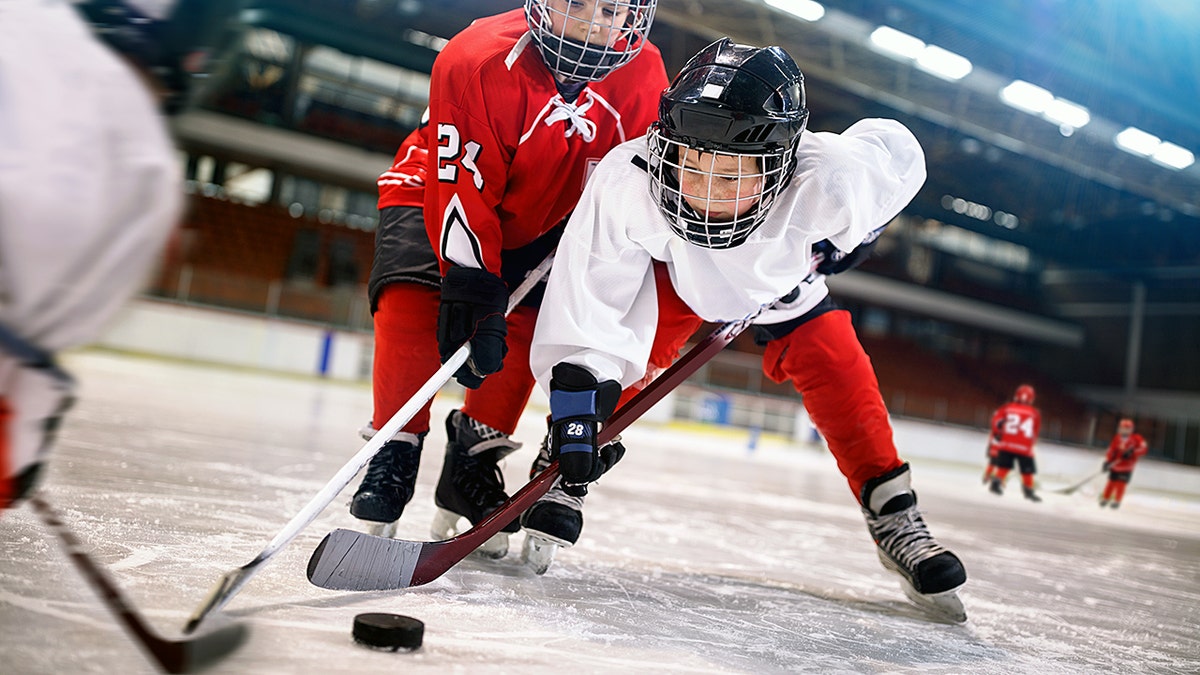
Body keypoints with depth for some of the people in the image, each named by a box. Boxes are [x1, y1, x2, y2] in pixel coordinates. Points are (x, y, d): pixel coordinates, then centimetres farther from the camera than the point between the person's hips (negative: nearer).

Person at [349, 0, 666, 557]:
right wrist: (472, 291, -37)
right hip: (433, 192, -3)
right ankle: (395, 449, -9)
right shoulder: (477, 58, -31)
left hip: (539, 225, 4)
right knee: (413, 303, -23)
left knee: (526, 326, -12)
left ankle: (474, 458, 5)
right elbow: (462, 188, -33)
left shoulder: (645, 77, -16)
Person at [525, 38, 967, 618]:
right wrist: (575, 406, -39)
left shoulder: (827, 184, -41)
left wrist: (851, 237, -7)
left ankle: (894, 519, 5)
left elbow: (898, 151, -18)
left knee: (841, 375, -10)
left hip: (783, 282, 1)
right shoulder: (626, 183, -42)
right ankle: (563, 481, -3)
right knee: (623, 353, -22)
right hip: (670, 271, 0)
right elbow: (587, 305, -36)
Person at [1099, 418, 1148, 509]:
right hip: (1115, 466, 2)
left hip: (1127, 468, -2)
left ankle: (1117, 500, 8)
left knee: (1121, 484, -6)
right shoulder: (1116, 439, 0)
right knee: (1112, 482, 7)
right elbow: (1111, 450, 1)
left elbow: (1145, 448, -19)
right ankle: (1105, 498, 23)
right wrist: (1107, 461, -11)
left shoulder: (1136, 438, -8)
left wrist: (1132, 452, -30)